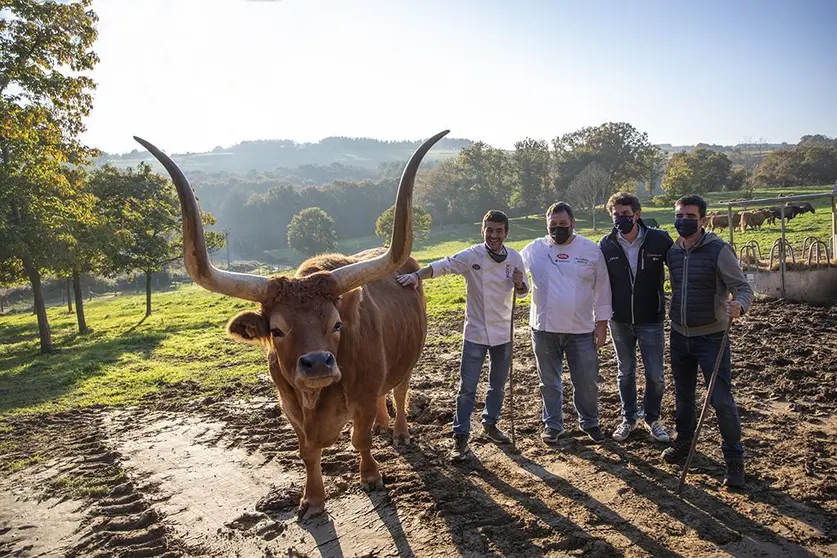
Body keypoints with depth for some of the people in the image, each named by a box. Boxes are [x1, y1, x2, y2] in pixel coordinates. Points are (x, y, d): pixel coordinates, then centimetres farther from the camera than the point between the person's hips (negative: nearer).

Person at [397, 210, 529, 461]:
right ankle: (460, 438, 9)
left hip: (503, 333, 4)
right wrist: (416, 275, -44)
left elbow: (523, 291, 8)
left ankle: (490, 424, 39)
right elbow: (442, 265, -27)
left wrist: (519, 284, -16)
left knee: (498, 384, 19)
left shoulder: (514, 258, -3)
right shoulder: (471, 256, -14)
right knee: (467, 388, -1)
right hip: (475, 333, -4)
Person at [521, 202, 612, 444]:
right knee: (549, 382, 13)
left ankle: (589, 422, 33)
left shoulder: (591, 249, -2)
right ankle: (552, 424, 30)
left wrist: (601, 323, 1)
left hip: (581, 330, 0)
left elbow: (602, 288, 3)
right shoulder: (534, 250, -2)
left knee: (587, 381, 10)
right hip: (544, 329, 0)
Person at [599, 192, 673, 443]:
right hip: (619, 321, 1)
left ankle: (652, 418, 29)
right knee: (626, 373, 14)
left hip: (652, 321, -1)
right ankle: (629, 419, 32)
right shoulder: (606, 245, -7)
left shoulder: (659, 240, -12)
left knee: (656, 375, 5)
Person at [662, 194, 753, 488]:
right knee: (683, 395, 18)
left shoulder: (719, 250, -12)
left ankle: (734, 459, 12)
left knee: (722, 400, -4)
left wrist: (739, 304, -37)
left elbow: (744, 288, -15)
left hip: (711, 337, -5)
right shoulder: (672, 252, 3)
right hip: (679, 336, 5)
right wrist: (673, 322, 5)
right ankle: (683, 442, 37)